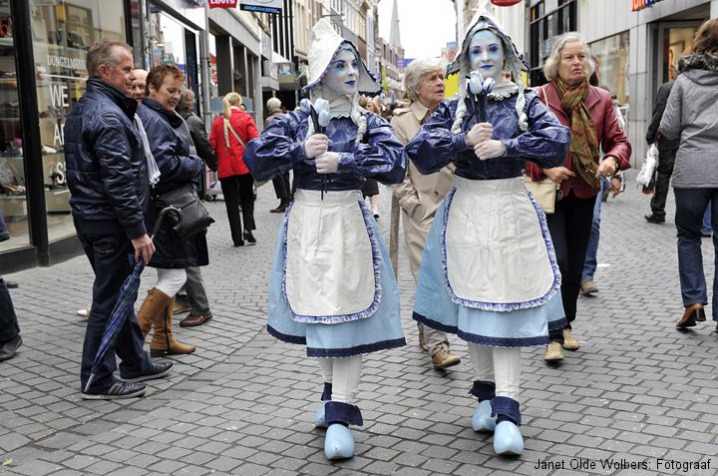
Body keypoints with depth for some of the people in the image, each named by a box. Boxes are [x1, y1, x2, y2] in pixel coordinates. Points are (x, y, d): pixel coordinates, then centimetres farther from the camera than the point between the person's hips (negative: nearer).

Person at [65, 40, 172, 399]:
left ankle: (135, 363, 30)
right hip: (110, 223, -10)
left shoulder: (81, 110, 14)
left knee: (118, 293, 18)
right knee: (110, 299, -1)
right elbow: (119, 180, -23)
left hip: (88, 217, 10)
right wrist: (138, 231, -21)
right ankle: (98, 381, 8)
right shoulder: (107, 115, -18)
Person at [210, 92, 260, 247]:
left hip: (225, 168, 2)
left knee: (231, 202, 7)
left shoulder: (217, 122, 5)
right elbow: (255, 140, -10)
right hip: (244, 166, -1)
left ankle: (237, 238, 7)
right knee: (247, 198, 15)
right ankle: (248, 229, -4)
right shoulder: (246, 118, -2)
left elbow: (212, 146, 3)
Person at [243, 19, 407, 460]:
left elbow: (396, 163, -14)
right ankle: (335, 392, 33)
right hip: (306, 224, 2)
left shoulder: (368, 122, 1)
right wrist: (300, 151, -17)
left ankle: (340, 415, -2)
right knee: (315, 310, 11)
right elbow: (256, 158, -6)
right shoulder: (295, 120, 2)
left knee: (346, 313, -6)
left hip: (349, 224, -2)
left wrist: (343, 160, -20)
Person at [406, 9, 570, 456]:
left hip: (511, 210, -2)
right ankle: (487, 393, 22)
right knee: (472, 302, 7)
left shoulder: (525, 103, 2)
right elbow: (419, 151, -6)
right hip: (467, 211, 2)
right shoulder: (453, 108, 6)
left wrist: (505, 146, -19)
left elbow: (558, 141, -13)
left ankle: (507, 410, -7)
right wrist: (464, 141, -16)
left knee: (506, 305, -7)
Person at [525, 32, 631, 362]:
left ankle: (566, 325, 31)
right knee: (557, 263, -11)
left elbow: (618, 140, 5)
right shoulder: (539, 98, -6)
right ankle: (554, 338, -3)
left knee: (576, 265, 14)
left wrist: (613, 159, -17)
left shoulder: (601, 99, 4)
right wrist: (545, 168, -18)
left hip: (584, 193, 4)